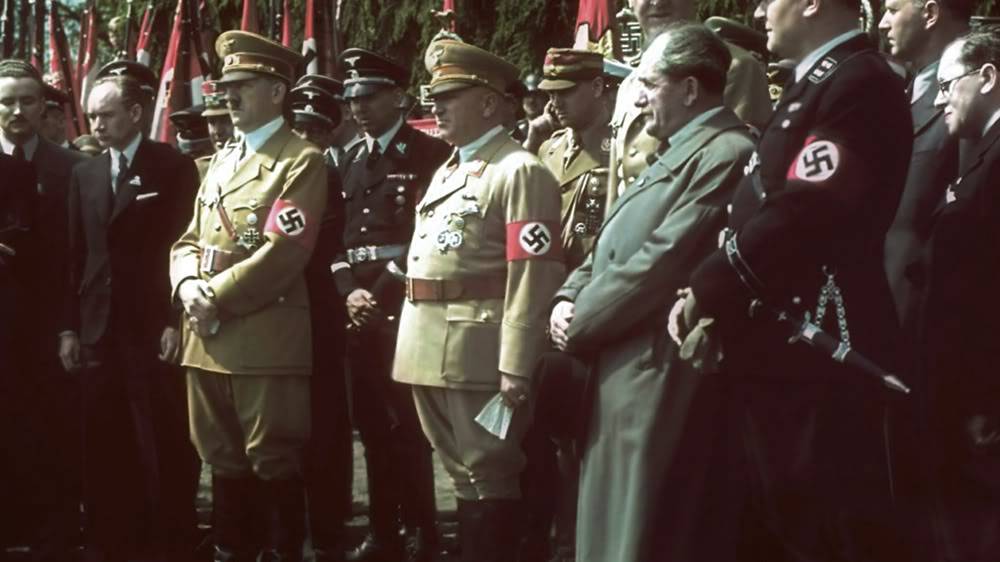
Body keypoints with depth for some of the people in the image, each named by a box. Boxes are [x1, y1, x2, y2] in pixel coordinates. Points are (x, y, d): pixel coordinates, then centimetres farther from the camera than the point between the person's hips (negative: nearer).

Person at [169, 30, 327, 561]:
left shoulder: (302, 161, -7)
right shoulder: (220, 161, 18)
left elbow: (282, 253, -17)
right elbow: (189, 241, 17)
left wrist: (215, 297, -15)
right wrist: (188, 286, -5)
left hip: (266, 338, -8)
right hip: (208, 337, 8)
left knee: (273, 462, 0)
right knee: (224, 459, 15)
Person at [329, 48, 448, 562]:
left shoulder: (428, 154, -3)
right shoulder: (350, 161, 17)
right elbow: (337, 233, 15)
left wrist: (382, 294, -12)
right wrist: (348, 291, -1)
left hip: (404, 303, -6)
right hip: (359, 306, 6)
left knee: (407, 421, -5)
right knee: (371, 422, 9)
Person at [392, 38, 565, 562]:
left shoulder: (519, 171, -9)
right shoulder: (445, 172, 20)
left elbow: (532, 276, -17)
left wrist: (515, 366, -21)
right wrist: (413, 339, 17)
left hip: (477, 352, -9)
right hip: (430, 351, 9)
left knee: (488, 477, 0)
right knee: (462, 473, 16)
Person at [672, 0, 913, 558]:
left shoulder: (860, 83, -14)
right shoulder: (816, 86, 18)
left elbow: (803, 214, -24)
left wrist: (705, 288, -14)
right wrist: (716, 300, 5)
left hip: (819, 357, -10)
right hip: (781, 356, 10)